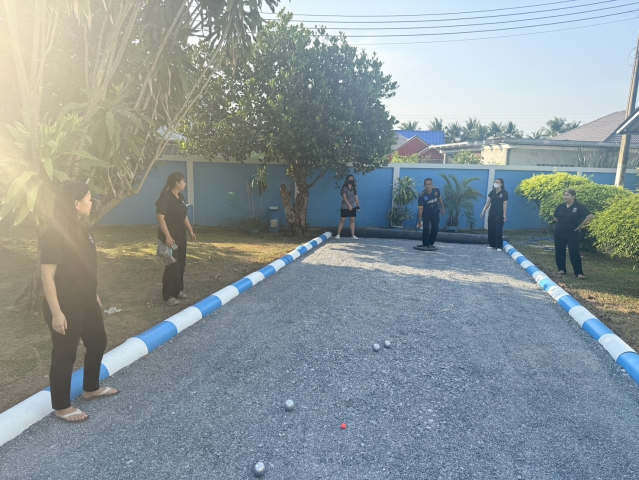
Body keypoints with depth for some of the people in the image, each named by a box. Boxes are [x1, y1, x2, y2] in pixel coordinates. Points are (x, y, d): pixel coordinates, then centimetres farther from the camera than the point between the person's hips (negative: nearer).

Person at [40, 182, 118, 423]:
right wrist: (56, 313, -20)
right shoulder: (54, 234, -22)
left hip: (87, 302, 9)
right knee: (65, 355, 6)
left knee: (98, 342, 20)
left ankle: (91, 388, 41)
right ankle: (62, 406, 26)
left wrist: (95, 295, 18)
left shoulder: (82, 228, 5)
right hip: (66, 307, -9)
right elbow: (47, 276, -21)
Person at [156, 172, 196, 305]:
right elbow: (160, 217, -22)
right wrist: (167, 236, -27)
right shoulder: (166, 197, -17)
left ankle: (178, 290, 27)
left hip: (181, 235, 9)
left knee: (181, 263, 14)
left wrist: (191, 231, 16)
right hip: (170, 236, -9)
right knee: (172, 265, -6)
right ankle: (168, 296, 4)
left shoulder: (180, 197, 10)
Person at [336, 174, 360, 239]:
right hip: (345, 207, -4)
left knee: (352, 220, 1)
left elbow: (356, 197, 11)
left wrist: (358, 205, 7)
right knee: (342, 220, -2)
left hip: (353, 206, 4)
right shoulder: (344, 188, -7)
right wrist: (349, 205, -22)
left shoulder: (354, 188, 8)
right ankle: (338, 234, 6)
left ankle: (353, 235, 3)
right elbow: (344, 197, -14)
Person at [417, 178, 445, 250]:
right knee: (426, 228, -15)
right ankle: (425, 244, -2)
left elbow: (440, 198, 2)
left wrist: (442, 208, 7)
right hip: (426, 213, -4)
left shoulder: (436, 190, -19)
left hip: (435, 212, 4)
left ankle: (431, 244, 21)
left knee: (435, 228, 6)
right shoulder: (422, 196, -29)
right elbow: (420, 209, -28)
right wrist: (419, 222, -29)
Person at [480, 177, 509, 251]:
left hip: (499, 214, -4)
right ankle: (491, 244, 18)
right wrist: (483, 211, 4)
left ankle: (499, 246, 1)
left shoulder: (504, 193, -7)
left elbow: (505, 204, -9)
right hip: (491, 213, 4)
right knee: (491, 229, 7)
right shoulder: (492, 192, 5)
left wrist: (504, 214, -13)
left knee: (499, 230, -4)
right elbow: (488, 202, 8)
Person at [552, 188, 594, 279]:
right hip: (559, 233, 4)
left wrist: (580, 226, -8)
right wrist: (562, 224, 9)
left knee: (574, 253, -4)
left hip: (572, 234, -3)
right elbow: (555, 218, 17)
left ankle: (579, 272, 1)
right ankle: (561, 269, 25)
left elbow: (590, 216, -12)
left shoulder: (579, 207, -10)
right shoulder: (560, 206, 1)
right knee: (560, 252, 10)